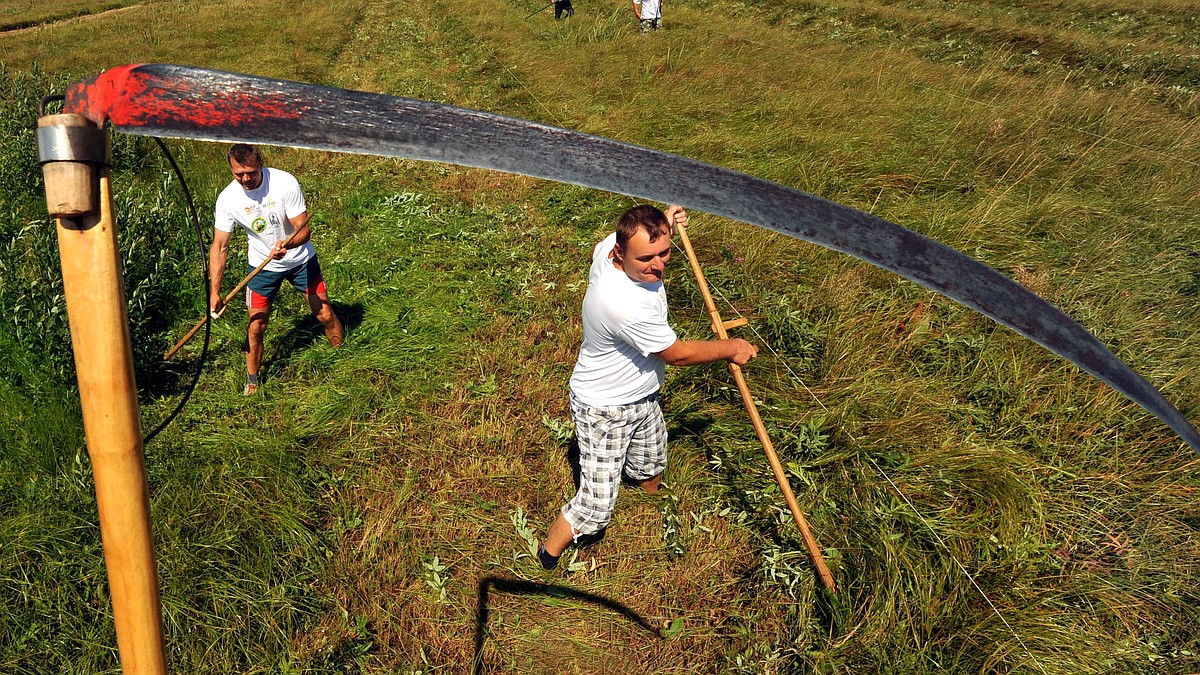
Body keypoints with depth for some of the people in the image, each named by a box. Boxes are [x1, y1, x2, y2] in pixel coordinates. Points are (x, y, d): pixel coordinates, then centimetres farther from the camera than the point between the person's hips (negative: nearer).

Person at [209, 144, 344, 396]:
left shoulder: (285, 182, -25)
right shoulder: (227, 200, -18)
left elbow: (304, 230, -22)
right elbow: (219, 247, -12)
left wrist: (286, 244, -45)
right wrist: (214, 291, -18)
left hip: (300, 259, -1)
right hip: (262, 265, 1)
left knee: (325, 314, 3)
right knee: (256, 327, 1)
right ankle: (252, 381, 24)